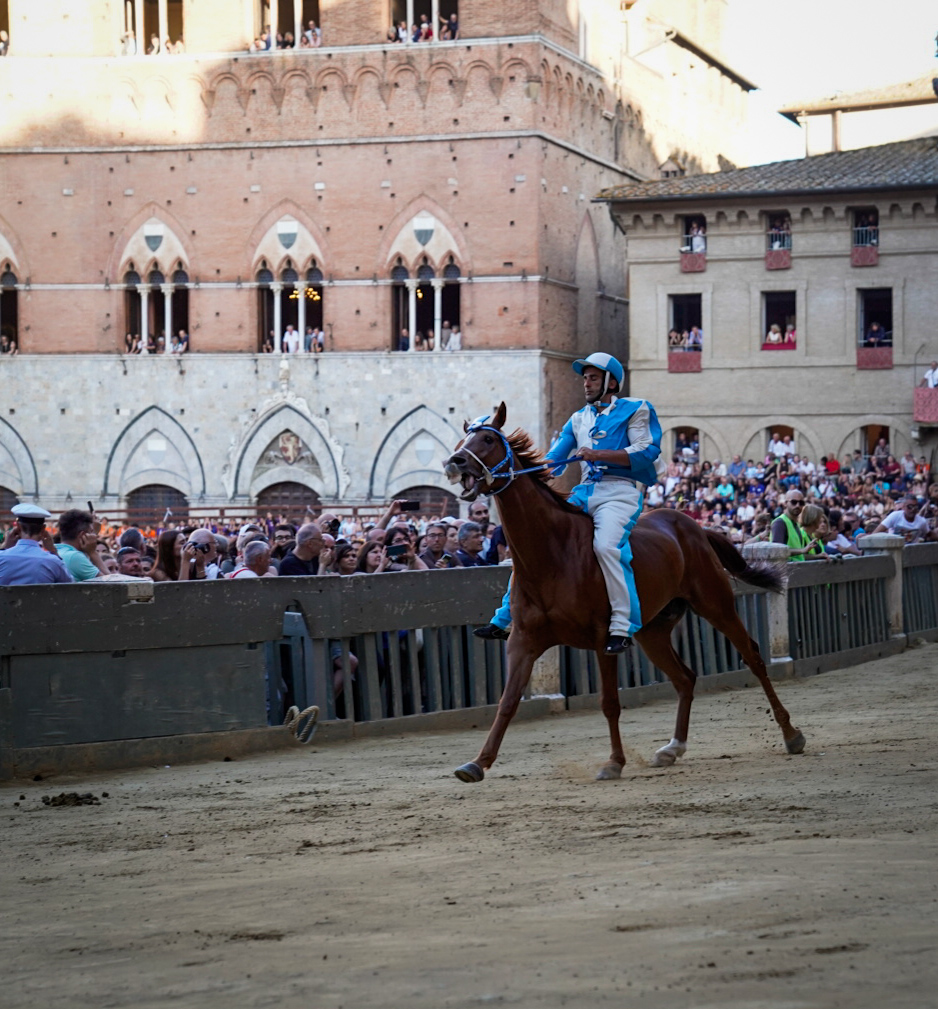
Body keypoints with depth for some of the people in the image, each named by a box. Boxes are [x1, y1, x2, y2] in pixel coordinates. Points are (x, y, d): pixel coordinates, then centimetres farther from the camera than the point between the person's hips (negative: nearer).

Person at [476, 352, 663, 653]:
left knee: (606, 545, -33)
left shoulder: (635, 410, 6)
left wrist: (598, 454, -18)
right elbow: (553, 459, 21)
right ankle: (504, 620, 6)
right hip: (584, 493, 7)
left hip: (619, 490, -7)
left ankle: (623, 627, -30)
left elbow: (646, 451, -8)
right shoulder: (579, 419, 24)